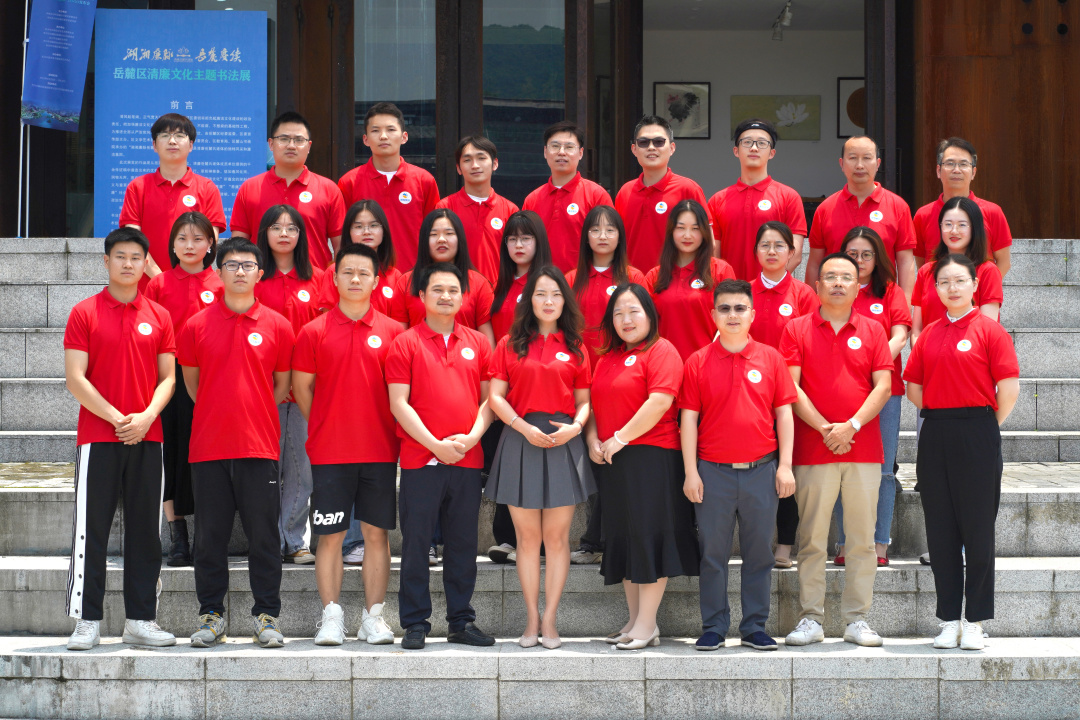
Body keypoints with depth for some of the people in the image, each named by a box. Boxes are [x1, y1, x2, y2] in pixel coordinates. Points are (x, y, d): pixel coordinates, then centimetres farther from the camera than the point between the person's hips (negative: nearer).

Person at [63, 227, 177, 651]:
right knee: (91, 530, -2)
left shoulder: (158, 317, 9)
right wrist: (117, 417, -13)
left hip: (146, 439, 3)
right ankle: (87, 621, 3)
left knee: (145, 529, 5)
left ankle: (140, 620, 12)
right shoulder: (84, 314, 1)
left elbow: (167, 377, 9)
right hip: (97, 437, -3)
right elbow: (75, 379, -5)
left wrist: (146, 416, -9)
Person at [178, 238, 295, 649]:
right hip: (208, 446, 1)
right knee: (210, 536, 5)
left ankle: (266, 615, 9)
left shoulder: (277, 326, 4)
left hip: (260, 445, -1)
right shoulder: (197, 326, 4)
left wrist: (255, 414, 9)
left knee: (264, 535, 1)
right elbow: (191, 381, 15)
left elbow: (283, 383, 12)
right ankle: (211, 616, 14)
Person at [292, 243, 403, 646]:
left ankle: (373, 616, 10)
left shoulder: (392, 332, 5)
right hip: (329, 453, -1)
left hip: (380, 452, 1)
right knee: (330, 535, 1)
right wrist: (325, 430, 6)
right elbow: (301, 389, 7)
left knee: (377, 533, 4)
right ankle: (331, 617, 6)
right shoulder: (314, 332, 2)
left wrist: (388, 431, 4)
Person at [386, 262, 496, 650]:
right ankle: (415, 624, 6)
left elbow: (490, 397, 10)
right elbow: (399, 403, -4)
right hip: (420, 458, -3)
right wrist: (435, 443, -11)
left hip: (468, 459, 3)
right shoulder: (405, 343, 1)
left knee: (463, 544, 8)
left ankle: (462, 621, 15)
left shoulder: (477, 343, 11)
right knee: (416, 543, 0)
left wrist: (472, 437, -7)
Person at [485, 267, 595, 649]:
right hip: (520, 440, -1)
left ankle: (550, 619, 7)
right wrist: (524, 427, -12)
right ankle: (532, 619, 10)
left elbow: (584, 400, 10)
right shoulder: (510, 345, 6)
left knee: (557, 536, 1)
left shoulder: (574, 348, 10)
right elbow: (495, 397, 1)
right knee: (528, 536, 3)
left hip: (563, 443, 1)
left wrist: (575, 427, -10)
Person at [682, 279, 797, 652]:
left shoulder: (770, 358, 4)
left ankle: (755, 627, 14)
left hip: (761, 470, 1)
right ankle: (713, 628, 12)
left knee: (759, 552, 5)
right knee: (713, 553, 4)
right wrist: (691, 472, -3)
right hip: (713, 471, -1)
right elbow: (689, 418, 2)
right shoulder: (698, 362, 2)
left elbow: (784, 413, 6)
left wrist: (785, 465, 0)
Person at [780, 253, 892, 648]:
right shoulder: (797, 329, 6)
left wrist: (852, 425, -11)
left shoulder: (872, 331, 10)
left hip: (864, 449, 1)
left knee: (862, 538, 2)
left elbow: (883, 386, 2)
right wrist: (824, 427, -11)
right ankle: (810, 618, 5)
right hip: (812, 450, -1)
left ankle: (857, 619, 8)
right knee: (812, 539, 0)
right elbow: (791, 386, -2)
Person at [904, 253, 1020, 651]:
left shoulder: (989, 330, -4)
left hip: (977, 435, -5)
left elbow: (1009, 388, -9)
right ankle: (948, 621, 13)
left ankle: (974, 622, 7)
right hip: (935, 437, 5)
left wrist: (988, 425, -1)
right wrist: (938, 418, 6)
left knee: (978, 529, 0)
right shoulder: (930, 334, 11)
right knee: (941, 530, 6)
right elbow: (913, 386, 15)